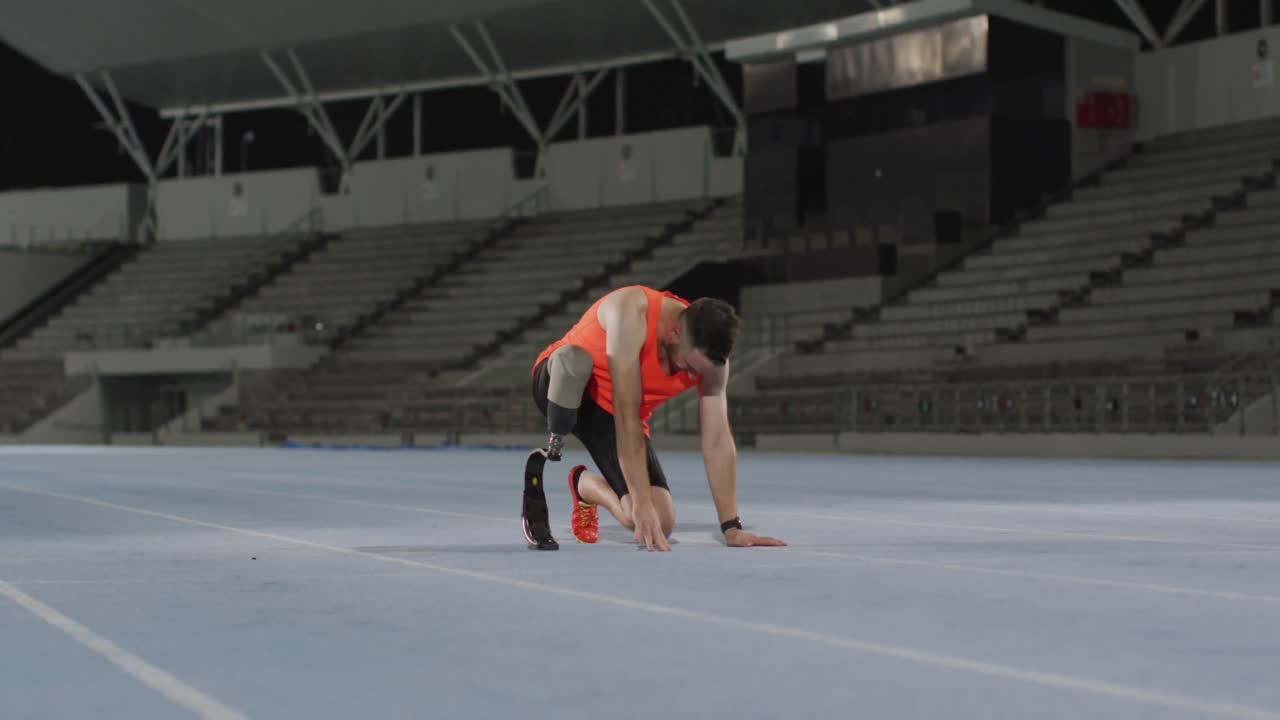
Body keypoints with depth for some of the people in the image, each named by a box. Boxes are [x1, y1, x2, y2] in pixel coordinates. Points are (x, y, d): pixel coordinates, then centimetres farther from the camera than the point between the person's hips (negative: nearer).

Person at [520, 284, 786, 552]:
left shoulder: (708, 352, -17)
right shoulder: (632, 312, -33)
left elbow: (717, 441, -13)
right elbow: (626, 413, -36)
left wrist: (731, 528, -17)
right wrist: (642, 504, -37)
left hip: (609, 413, 5)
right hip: (562, 385, -5)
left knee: (659, 525, -14)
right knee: (574, 359, -42)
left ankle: (585, 484, 16)